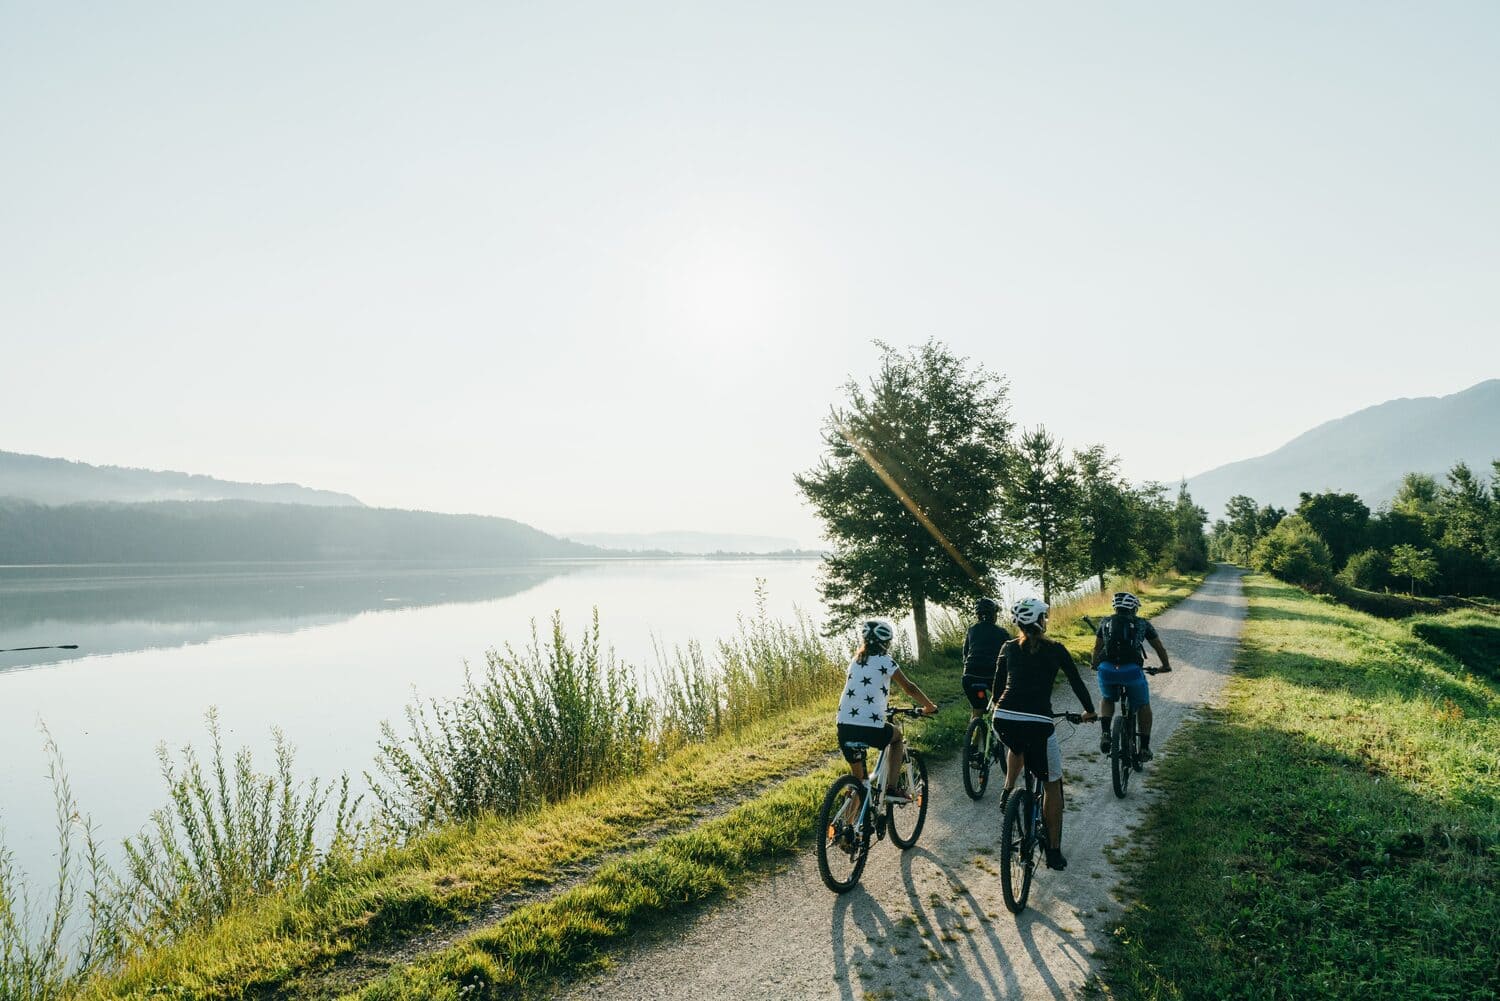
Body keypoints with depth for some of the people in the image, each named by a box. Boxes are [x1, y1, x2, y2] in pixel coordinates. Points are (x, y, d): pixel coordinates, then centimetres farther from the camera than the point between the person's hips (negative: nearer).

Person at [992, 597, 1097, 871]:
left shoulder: (1009, 648, 13)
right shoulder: (1056, 650, 7)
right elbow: (1076, 681, 16)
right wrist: (1089, 710, 33)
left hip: (1003, 719, 3)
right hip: (1037, 723, -3)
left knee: (1018, 748, 40)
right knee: (1053, 785, 15)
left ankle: (1007, 792, 22)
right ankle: (1054, 852, 18)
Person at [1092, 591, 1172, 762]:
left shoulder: (1106, 622, 21)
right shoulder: (1142, 623, 19)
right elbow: (1160, 648, 29)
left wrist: (1095, 665, 49)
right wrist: (1166, 666, 47)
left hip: (1107, 670, 1)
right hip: (1131, 670, -1)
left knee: (1107, 700, 30)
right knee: (1143, 706, 23)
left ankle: (1105, 733, 8)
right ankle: (1144, 748, 22)